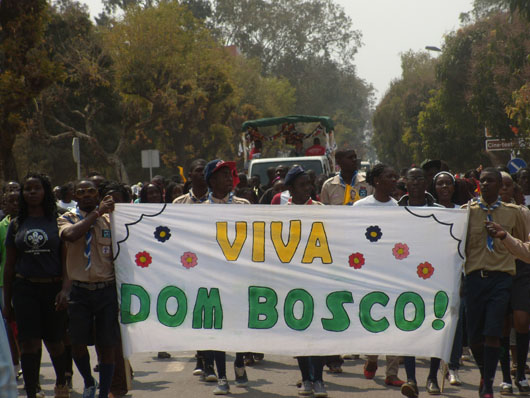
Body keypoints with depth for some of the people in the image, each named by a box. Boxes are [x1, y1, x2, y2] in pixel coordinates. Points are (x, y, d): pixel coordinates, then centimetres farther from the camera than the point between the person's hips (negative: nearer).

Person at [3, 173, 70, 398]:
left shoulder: (58, 221, 3)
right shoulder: (16, 225, 7)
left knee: (54, 342, 8)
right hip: (24, 289, 1)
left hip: (54, 287, -1)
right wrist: (6, 302, 8)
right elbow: (9, 265, 10)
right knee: (29, 343, -4)